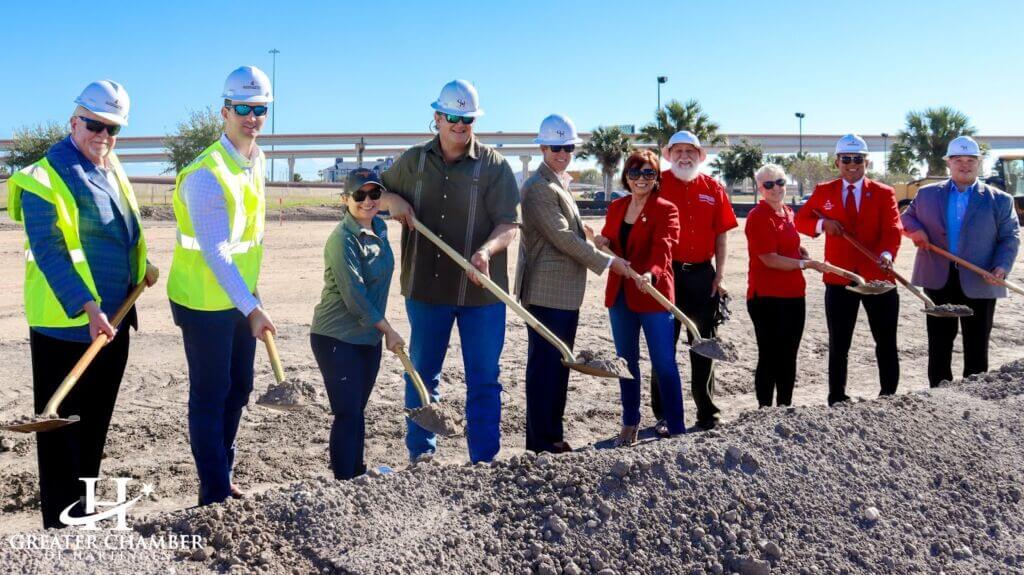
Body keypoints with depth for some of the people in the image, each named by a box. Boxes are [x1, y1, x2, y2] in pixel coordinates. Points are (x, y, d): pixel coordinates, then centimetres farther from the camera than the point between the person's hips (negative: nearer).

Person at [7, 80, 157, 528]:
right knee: (63, 424, 2)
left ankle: (84, 509, 30)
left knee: (96, 423, 17)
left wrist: (142, 266, 12)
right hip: (66, 325, -7)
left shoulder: (112, 171, 10)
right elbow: (49, 254, -21)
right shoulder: (43, 179, -13)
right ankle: (62, 522, 12)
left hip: (113, 321, 8)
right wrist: (87, 307, -29)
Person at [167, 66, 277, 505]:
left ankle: (222, 477, 30)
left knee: (239, 389, 16)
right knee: (210, 396, 0)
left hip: (240, 297, 8)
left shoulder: (257, 160, 6)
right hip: (205, 302, -8)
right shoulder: (207, 174, -22)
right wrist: (252, 308, -32)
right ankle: (214, 494, 11)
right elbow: (215, 252, -27)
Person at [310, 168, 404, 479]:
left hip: (369, 337, 7)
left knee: (356, 410, 17)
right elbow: (354, 296, -21)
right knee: (347, 414, -4)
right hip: (337, 339, -7)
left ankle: (357, 474, 28)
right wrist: (389, 330, -13)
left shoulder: (380, 228, 5)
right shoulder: (342, 239, -19)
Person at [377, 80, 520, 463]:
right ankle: (419, 455, 25)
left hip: (482, 289, -2)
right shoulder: (413, 161, 7)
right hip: (425, 288, 2)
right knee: (421, 374, 11)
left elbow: (509, 225, -8)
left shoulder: (494, 165, -1)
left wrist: (487, 250, -29)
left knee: (484, 380, 3)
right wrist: (392, 200, -3)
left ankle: (485, 462, 13)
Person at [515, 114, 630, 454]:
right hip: (547, 291, -10)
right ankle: (541, 439, 4)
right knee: (545, 364, -4)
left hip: (565, 291, 10)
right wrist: (607, 262, -13)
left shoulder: (559, 184, 19)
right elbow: (562, 238, -18)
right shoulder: (539, 187, -13)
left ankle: (553, 434, 23)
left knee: (558, 364, 14)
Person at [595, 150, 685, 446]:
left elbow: (663, 249, -21)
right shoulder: (616, 207, 10)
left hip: (654, 294, -6)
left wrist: (651, 274, -41)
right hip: (620, 295, 6)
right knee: (626, 361, 14)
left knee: (664, 363, -5)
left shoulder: (666, 210, -6)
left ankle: (677, 430, 3)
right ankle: (630, 424, 28)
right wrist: (603, 243, -3)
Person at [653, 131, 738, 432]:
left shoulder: (712, 188, 6)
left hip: (703, 274, 3)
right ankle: (663, 415, 13)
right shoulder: (658, 184, -1)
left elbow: (721, 234, 7)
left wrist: (719, 275, 0)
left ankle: (707, 413, 22)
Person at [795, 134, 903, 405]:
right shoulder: (823, 191, 7)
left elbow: (893, 229, -9)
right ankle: (837, 401, 18)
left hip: (878, 277, 0)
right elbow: (800, 220, 12)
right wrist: (822, 223, -9)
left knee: (886, 344, 7)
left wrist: (887, 254, -30)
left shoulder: (883, 193, 3)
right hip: (839, 279, 1)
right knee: (838, 346, 8)